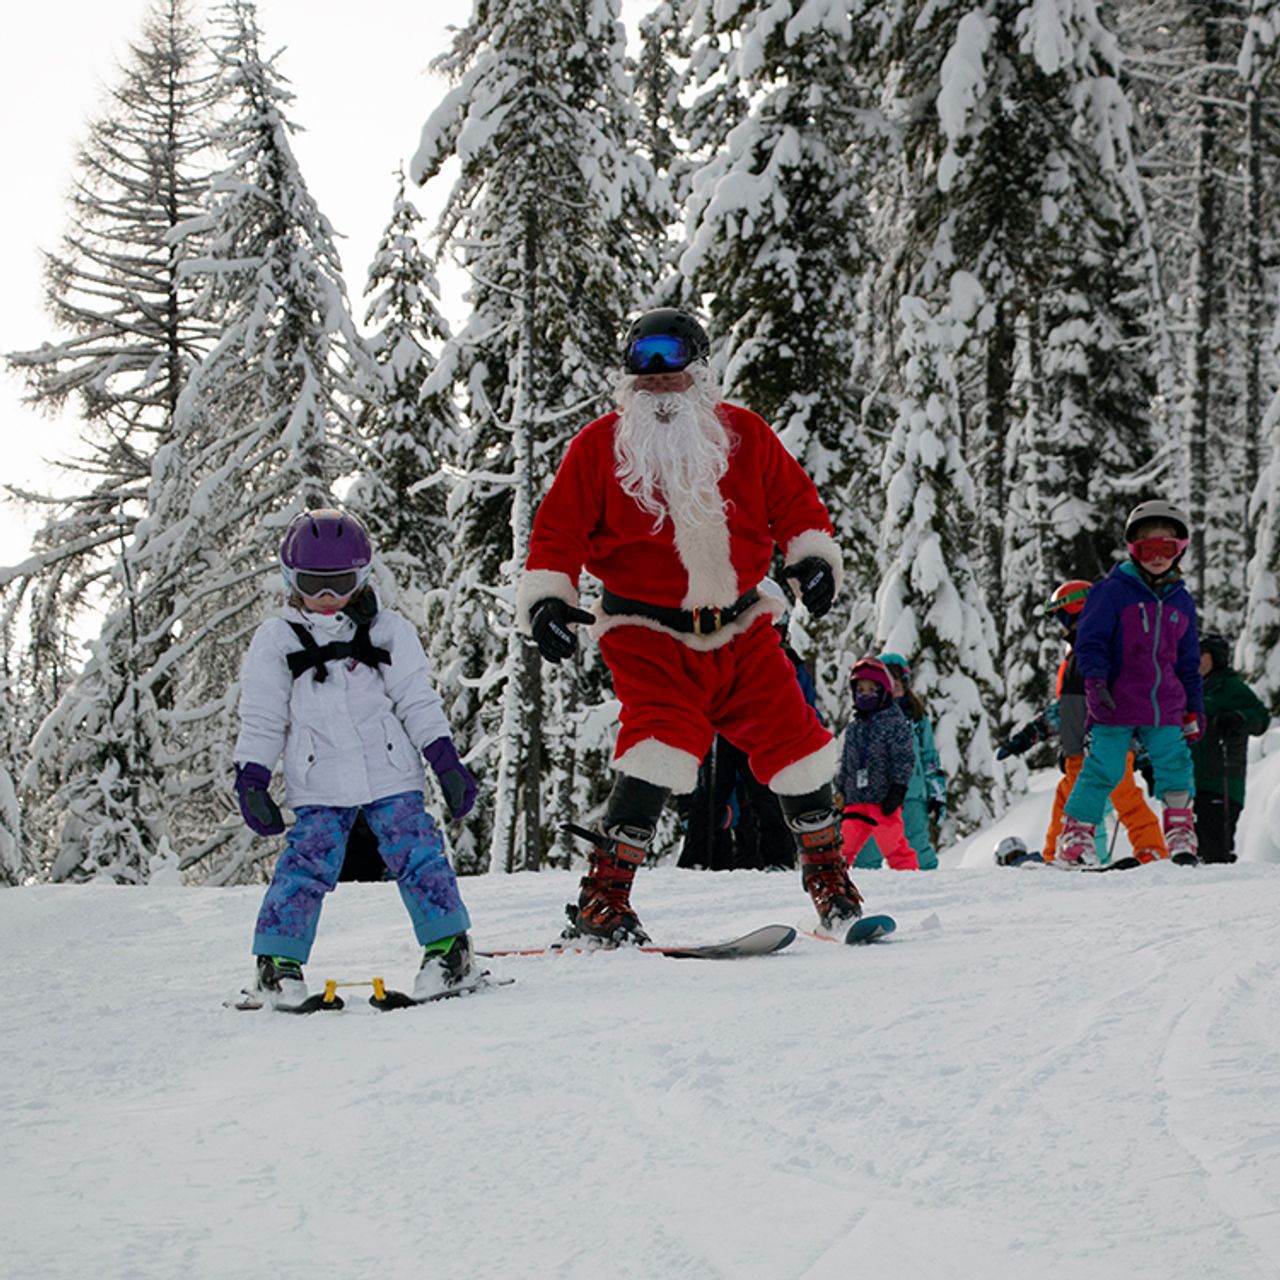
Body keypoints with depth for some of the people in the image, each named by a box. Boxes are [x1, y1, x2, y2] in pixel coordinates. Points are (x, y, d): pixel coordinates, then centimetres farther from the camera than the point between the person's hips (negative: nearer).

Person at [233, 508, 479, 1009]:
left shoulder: (388, 631, 7)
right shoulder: (275, 641, 6)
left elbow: (418, 703, 9)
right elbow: (260, 721, 8)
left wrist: (446, 762, 4)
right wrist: (251, 783, 3)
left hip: (391, 776, 0)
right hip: (317, 789, 0)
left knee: (416, 855, -6)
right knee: (306, 867, -8)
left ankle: (448, 946, 4)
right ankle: (278, 960, 1)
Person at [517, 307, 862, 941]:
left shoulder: (742, 434, 5)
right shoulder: (599, 445, 0)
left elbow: (794, 499, 11)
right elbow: (560, 527, 0)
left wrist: (812, 557, -5)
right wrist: (546, 597, -13)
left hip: (739, 628, 3)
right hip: (649, 633, -3)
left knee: (790, 738, 2)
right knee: (664, 736, -24)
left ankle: (827, 873, 25)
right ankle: (602, 900, -19)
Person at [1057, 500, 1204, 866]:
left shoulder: (1181, 601, 15)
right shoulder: (1112, 591, -2)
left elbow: (1188, 661, 22)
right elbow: (1091, 639, -5)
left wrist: (1194, 709, 19)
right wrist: (1095, 678, -20)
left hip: (1163, 707, 5)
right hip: (1115, 705, -5)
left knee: (1176, 764, -6)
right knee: (1103, 769, -7)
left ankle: (1180, 836, 5)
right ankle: (1074, 838, 3)